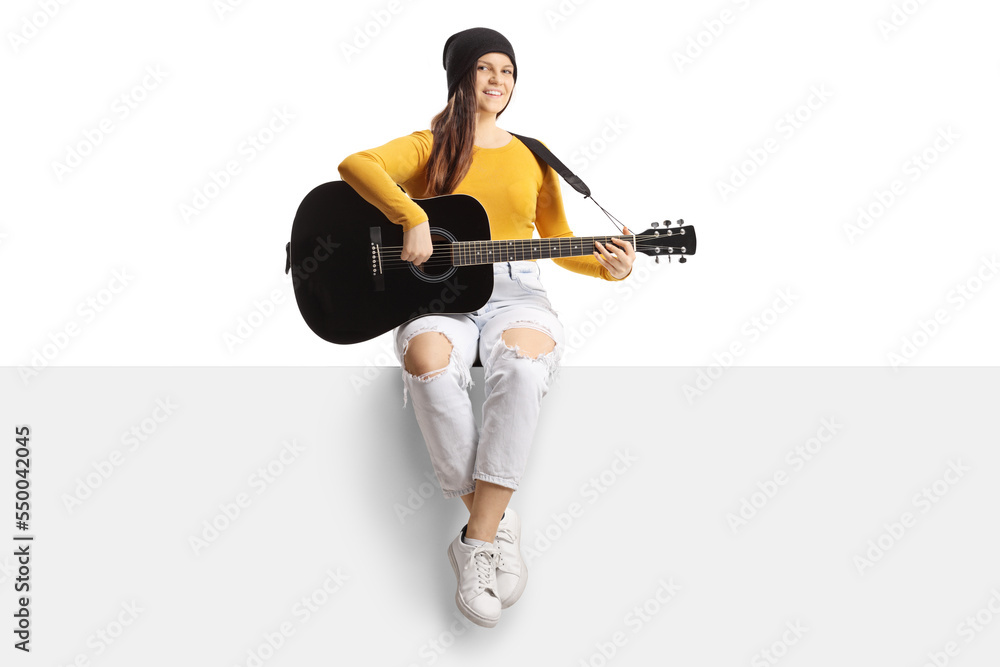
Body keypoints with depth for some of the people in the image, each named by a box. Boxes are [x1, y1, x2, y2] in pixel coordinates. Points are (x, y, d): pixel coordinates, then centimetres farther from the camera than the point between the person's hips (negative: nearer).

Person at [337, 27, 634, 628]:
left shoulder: (532, 156, 19)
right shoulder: (430, 147, 11)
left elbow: (558, 239, 21)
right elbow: (355, 164, -8)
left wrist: (605, 267, 1)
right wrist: (413, 218, -22)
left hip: (516, 293, 1)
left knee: (522, 359, -37)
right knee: (429, 362, -38)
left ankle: (478, 540, -32)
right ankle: (497, 521, -23)